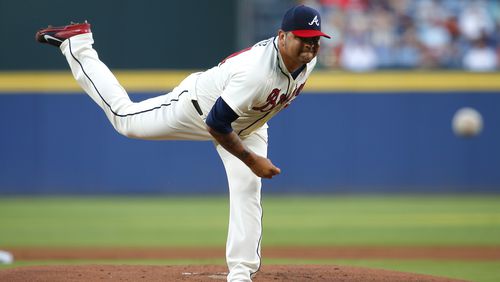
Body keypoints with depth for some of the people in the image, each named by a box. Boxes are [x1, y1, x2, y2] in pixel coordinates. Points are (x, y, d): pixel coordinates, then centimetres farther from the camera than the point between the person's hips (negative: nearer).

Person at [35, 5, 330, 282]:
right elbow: (215, 125, -38)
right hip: (200, 106, -6)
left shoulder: (308, 60, -19)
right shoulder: (256, 72, -45)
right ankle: (77, 42, 27)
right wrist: (252, 161, -31)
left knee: (248, 191, -10)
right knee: (124, 117, 11)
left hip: (248, 127, 6)